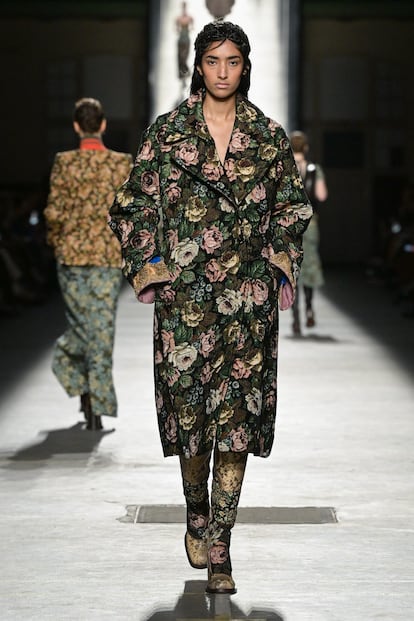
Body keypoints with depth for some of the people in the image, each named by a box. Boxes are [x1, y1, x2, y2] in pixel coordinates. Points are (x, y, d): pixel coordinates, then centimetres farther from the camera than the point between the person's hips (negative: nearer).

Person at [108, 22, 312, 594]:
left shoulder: (270, 137, 7)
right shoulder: (166, 132, 4)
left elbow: (291, 209, 16)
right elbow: (135, 204, 8)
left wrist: (282, 267, 4)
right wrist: (148, 267, -1)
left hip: (248, 295, 0)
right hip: (184, 293, 0)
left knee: (236, 416, -4)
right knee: (189, 409, 1)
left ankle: (219, 547, 1)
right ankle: (197, 517, 27)